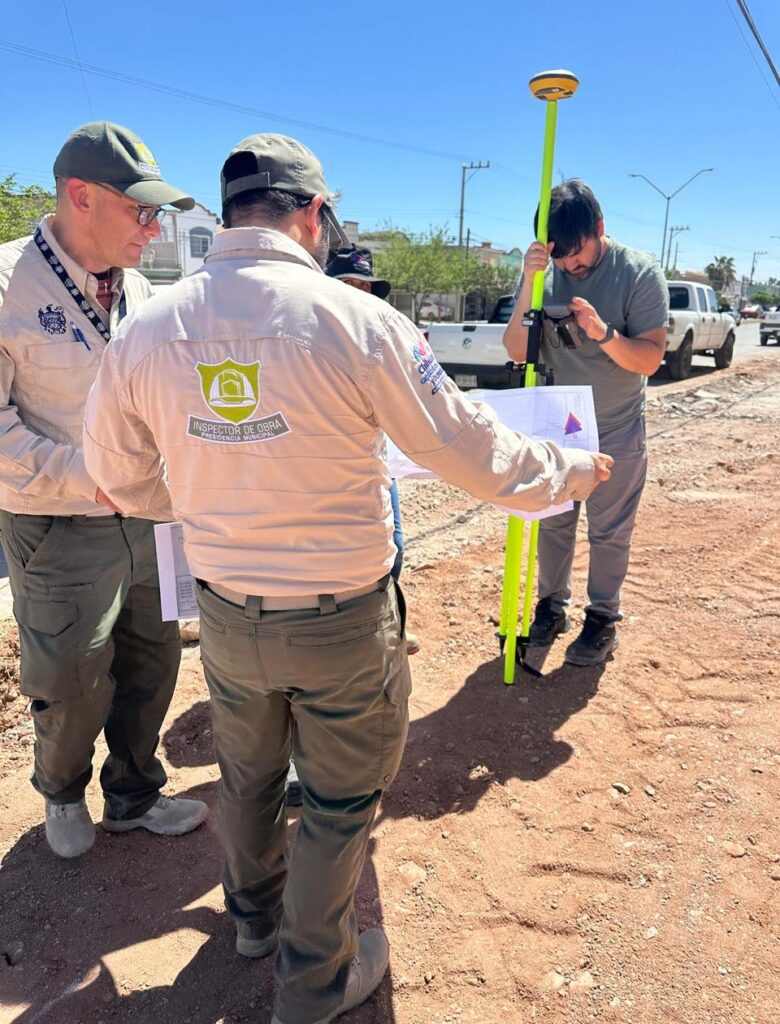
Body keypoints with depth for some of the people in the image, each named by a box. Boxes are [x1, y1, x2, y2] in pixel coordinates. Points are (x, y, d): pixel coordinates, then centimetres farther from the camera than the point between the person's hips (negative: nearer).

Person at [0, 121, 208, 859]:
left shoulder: (137, 291, 5)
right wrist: (86, 479, -20)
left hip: (145, 521, 6)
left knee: (151, 665, 15)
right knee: (72, 687, 9)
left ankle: (132, 795, 40)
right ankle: (63, 795, 42)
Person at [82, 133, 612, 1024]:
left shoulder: (146, 327, -6)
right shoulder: (356, 318, -18)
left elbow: (118, 476, 6)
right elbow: (470, 451, -12)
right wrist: (573, 470, 6)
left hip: (226, 614, 5)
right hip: (342, 621, -4)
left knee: (247, 775, 28)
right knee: (339, 800, 19)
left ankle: (253, 916, 56)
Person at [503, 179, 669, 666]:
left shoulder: (640, 272, -15)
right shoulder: (544, 271, -9)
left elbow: (650, 360, -18)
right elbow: (517, 352, -14)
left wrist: (603, 333, -35)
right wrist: (529, 286, -28)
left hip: (618, 434, -3)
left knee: (610, 532, 8)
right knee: (553, 524, 14)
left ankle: (604, 617, 25)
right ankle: (552, 606, 32)